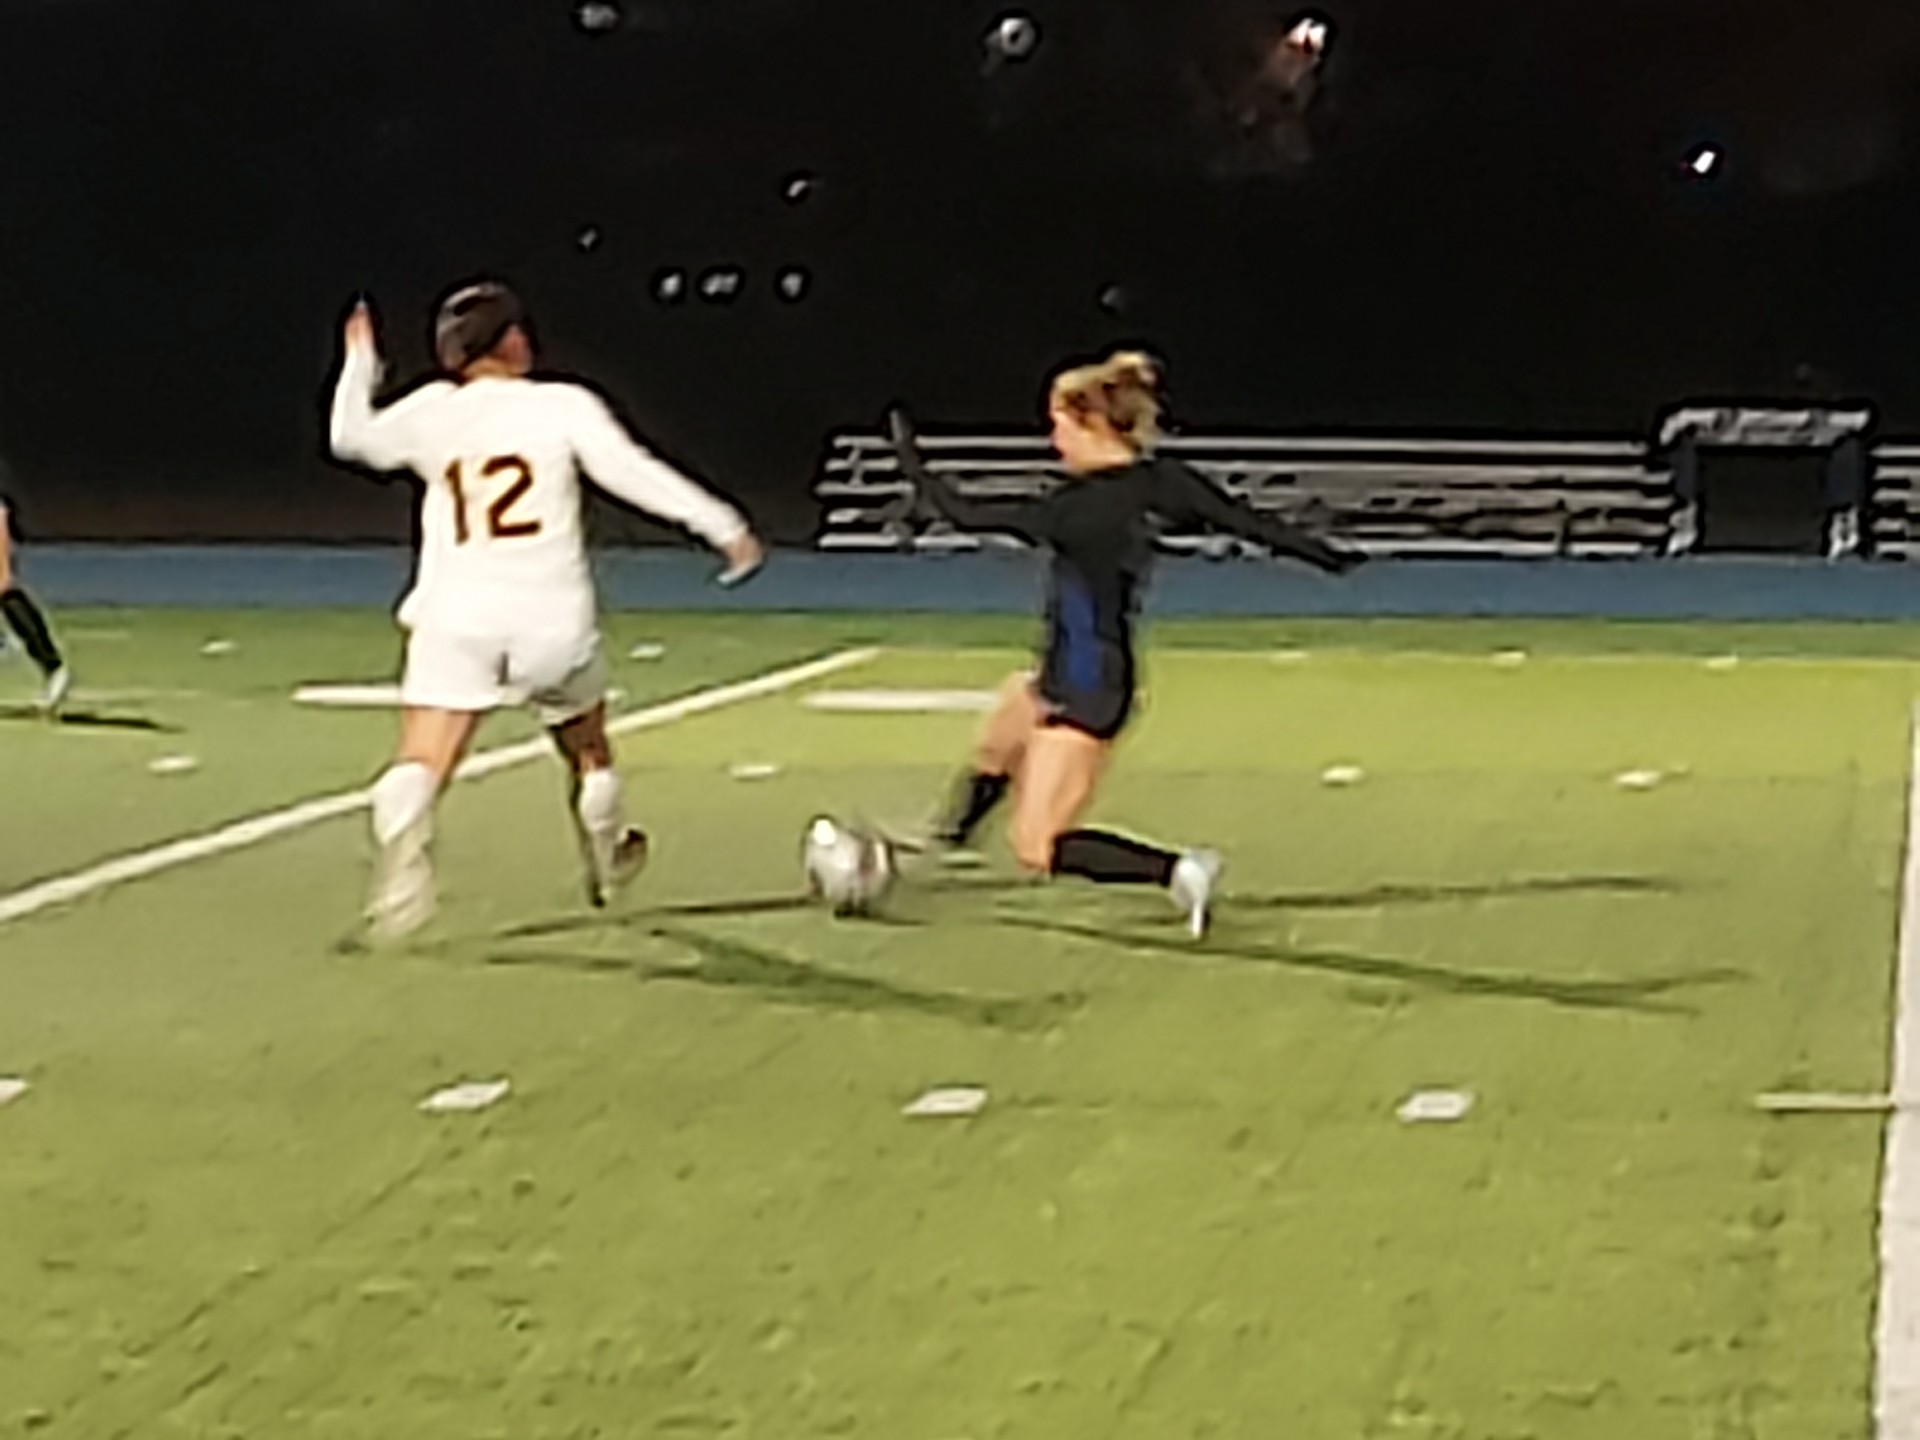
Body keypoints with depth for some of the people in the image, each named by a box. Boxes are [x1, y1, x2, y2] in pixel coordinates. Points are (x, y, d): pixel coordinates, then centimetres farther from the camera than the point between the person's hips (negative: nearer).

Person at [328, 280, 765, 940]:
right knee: (589, 749, 26)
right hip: (555, 621, 0)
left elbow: (352, 437, 14)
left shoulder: (433, 413, 6)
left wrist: (360, 364, 31)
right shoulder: (563, 406, 1)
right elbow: (635, 473, -7)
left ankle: (402, 845, -42)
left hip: (458, 619, 0)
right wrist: (725, 527, -6)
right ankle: (607, 863, 46)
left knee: (421, 761, -12)